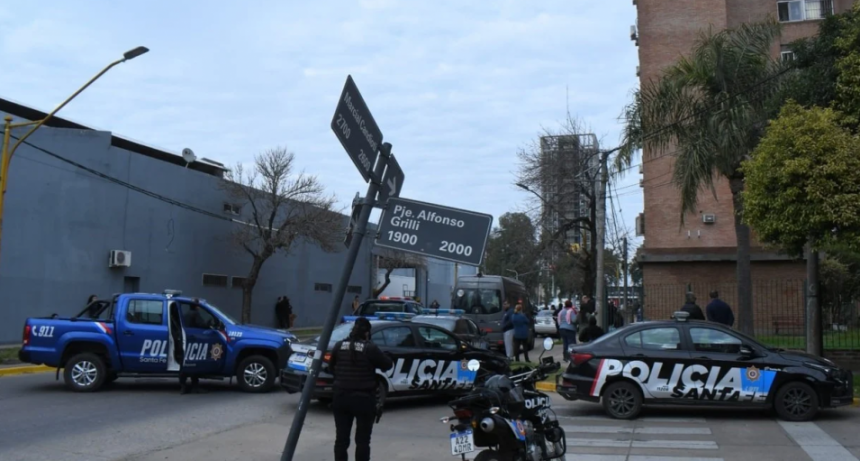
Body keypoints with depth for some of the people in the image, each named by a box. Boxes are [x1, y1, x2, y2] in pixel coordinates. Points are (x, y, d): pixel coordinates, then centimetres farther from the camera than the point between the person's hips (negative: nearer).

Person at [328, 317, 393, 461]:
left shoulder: (339, 346, 1)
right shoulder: (370, 348, -11)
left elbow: (331, 367, 12)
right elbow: (388, 365, 0)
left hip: (341, 397, 3)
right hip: (364, 398, -3)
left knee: (341, 437, 11)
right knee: (362, 439, 5)